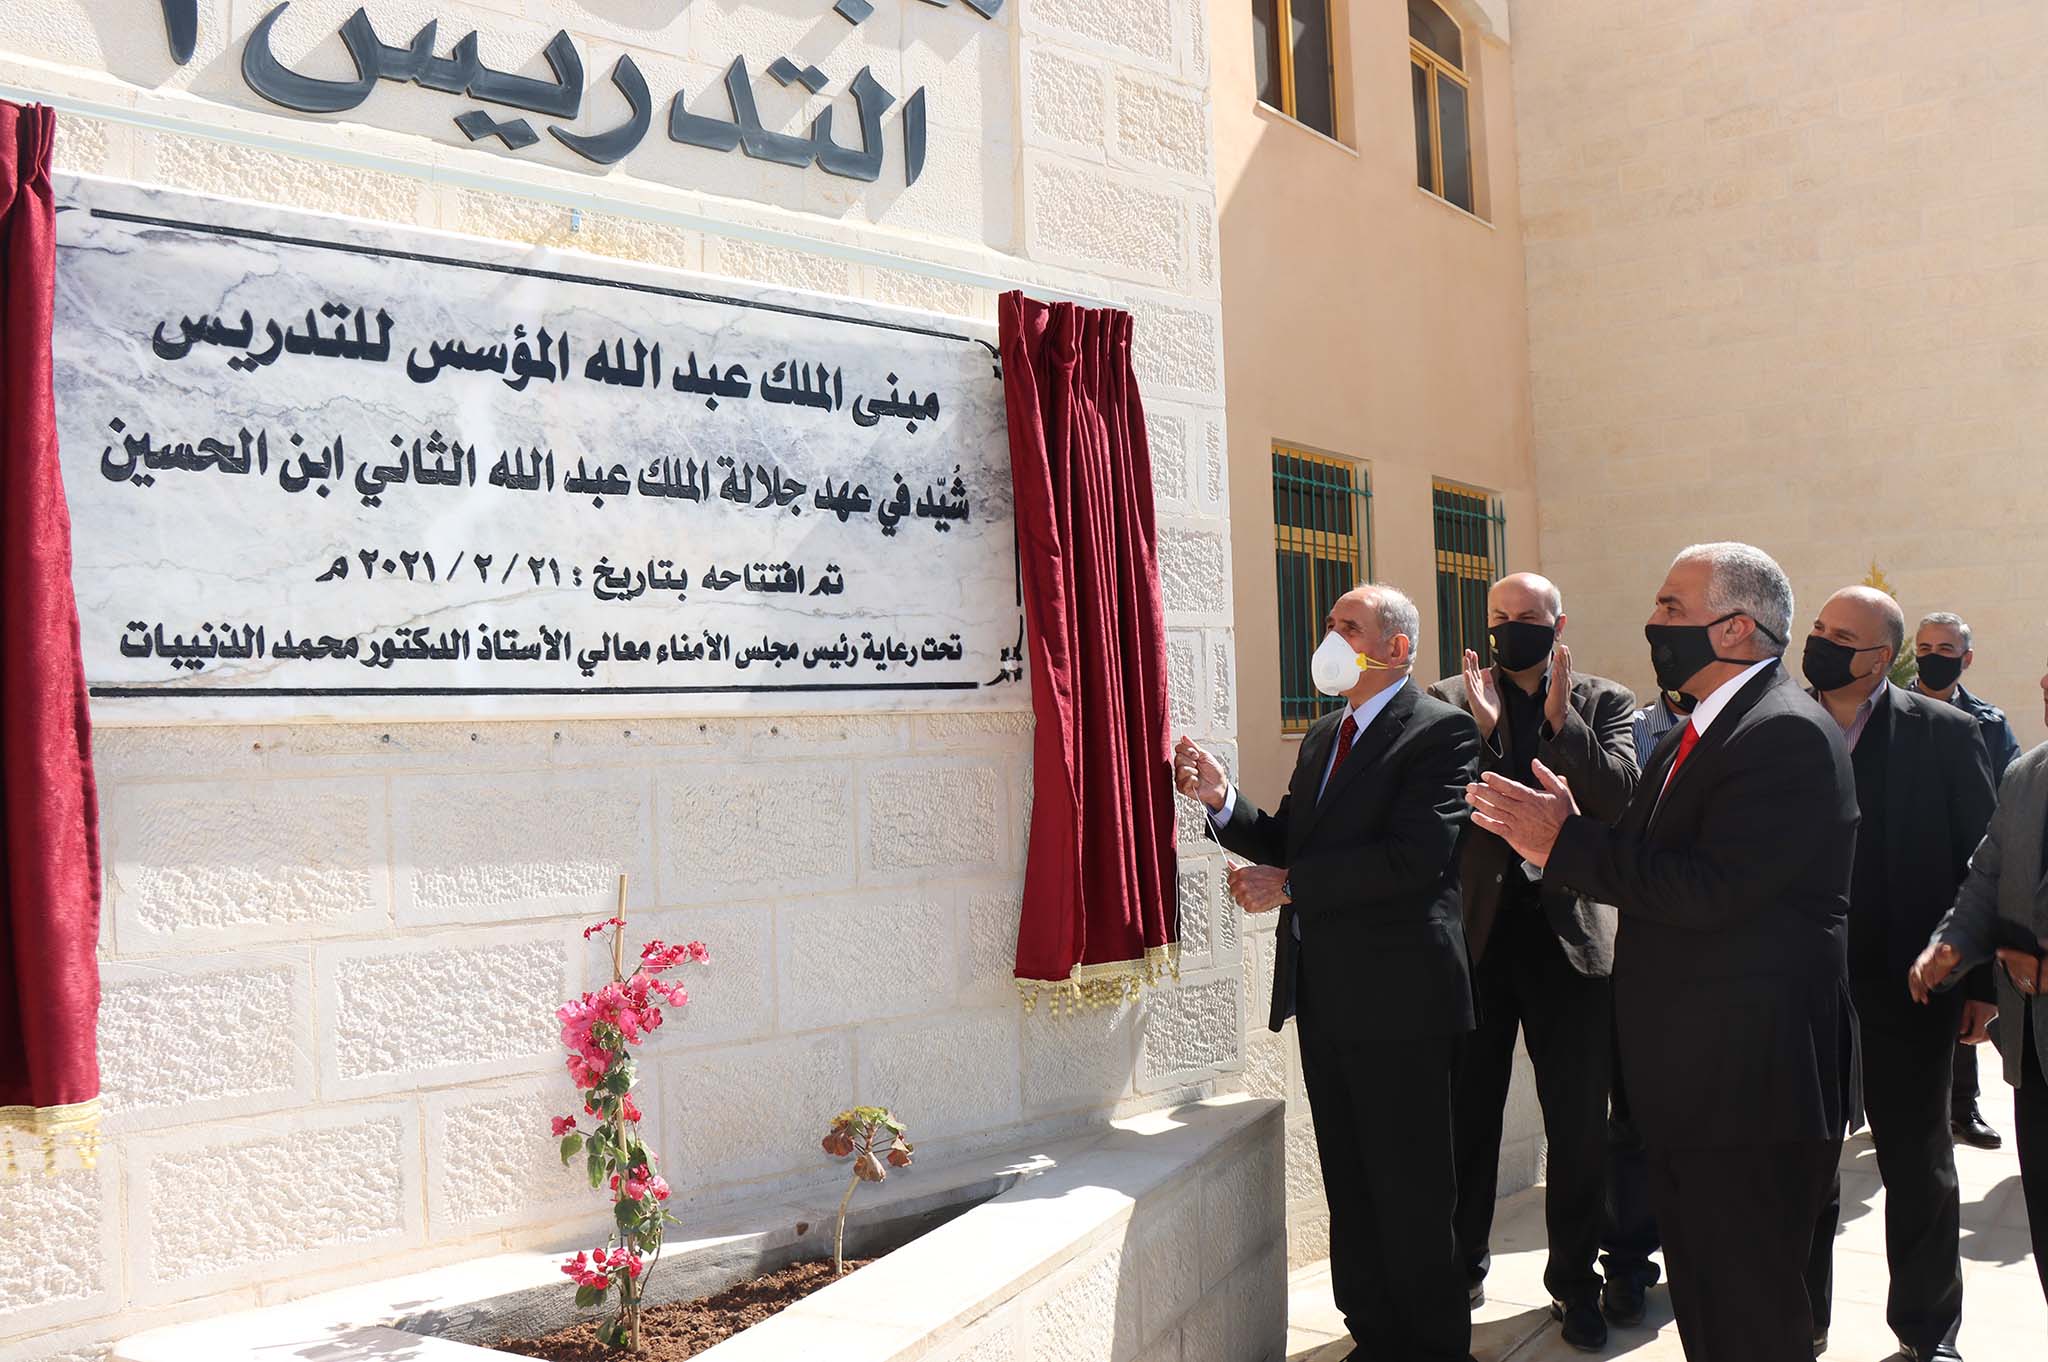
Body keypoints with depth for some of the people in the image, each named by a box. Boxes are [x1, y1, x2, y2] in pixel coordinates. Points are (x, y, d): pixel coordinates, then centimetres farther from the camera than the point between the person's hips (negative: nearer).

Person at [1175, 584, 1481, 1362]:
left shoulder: (1441, 732, -11)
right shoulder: (1323, 736, 16)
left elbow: (1414, 857, -23)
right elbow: (1287, 842, 13)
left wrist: (1289, 886, -18)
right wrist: (1221, 800, -4)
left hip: (1398, 1000, -8)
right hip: (1324, 998, 8)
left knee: (1410, 1190, 4)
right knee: (1350, 1186, 17)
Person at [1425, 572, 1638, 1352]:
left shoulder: (1604, 702, 4)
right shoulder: (1451, 701, 2)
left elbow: (1618, 799, -10)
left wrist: (1560, 717, -20)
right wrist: (1481, 729, -21)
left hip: (1571, 936, 0)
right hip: (1476, 935, 0)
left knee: (1580, 1127, 8)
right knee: (1467, 1117, 12)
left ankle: (1573, 1282, 26)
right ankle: (1462, 1267, 30)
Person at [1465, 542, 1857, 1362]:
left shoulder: (1787, 733, -18)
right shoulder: (1696, 736, 14)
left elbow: (1709, 889, -27)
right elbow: (1657, 869, 10)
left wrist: (1565, 841, -19)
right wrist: (1564, 832, -6)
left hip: (1750, 1081, -10)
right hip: (1686, 1080, 10)